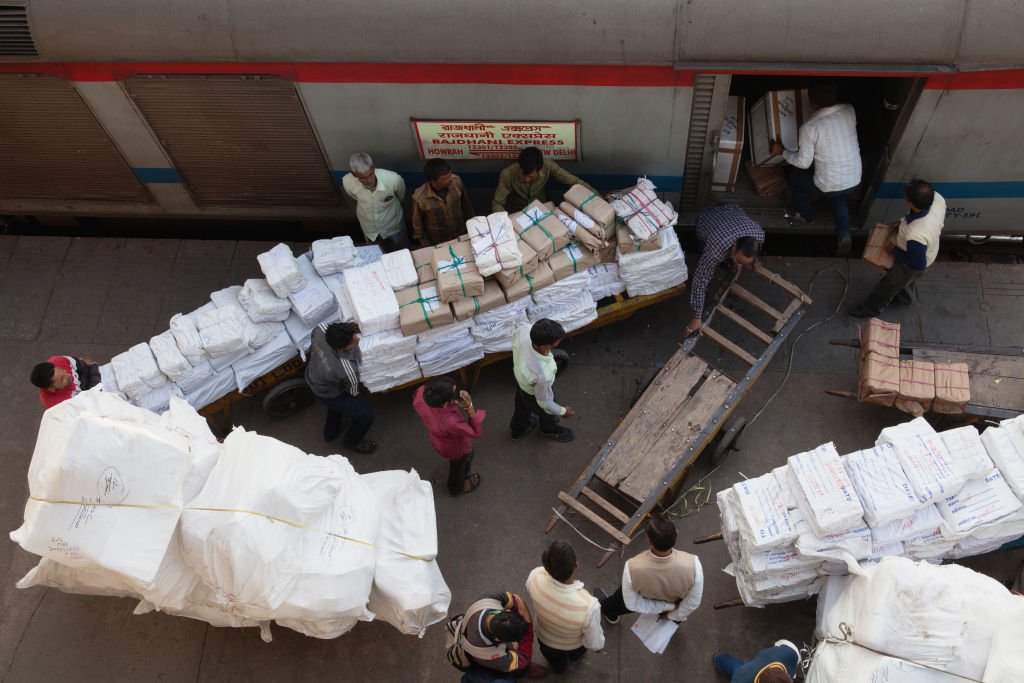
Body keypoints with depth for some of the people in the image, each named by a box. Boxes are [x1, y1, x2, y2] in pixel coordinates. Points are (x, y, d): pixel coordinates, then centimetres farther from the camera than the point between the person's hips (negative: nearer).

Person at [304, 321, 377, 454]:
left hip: (310, 376, 7)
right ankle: (352, 441, 37)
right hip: (326, 394, -6)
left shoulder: (321, 328, -34)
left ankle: (331, 432, 60)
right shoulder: (348, 372, -44)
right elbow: (353, 392, -18)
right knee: (366, 415, 6)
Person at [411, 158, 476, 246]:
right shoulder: (420, 198, -31)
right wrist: (427, 248, -5)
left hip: (462, 235, 3)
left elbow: (466, 205, -3)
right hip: (438, 244, -3)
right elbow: (417, 226, -14)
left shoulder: (456, 181, -22)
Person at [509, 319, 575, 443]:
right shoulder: (542, 376, -48)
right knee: (547, 414, 31)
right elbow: (545, 403, -27)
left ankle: (517, 430, 68)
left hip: (520, 378, 5)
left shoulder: (523, 330, -36)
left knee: (522, 407, 37)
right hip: (533, 395, -5)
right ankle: (549, 429, 66)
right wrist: (563, 411, -7)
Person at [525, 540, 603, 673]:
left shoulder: (535, 577, -38)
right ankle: (575, 656, 70)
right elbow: (594, 644, -26)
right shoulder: (589, 606, -47)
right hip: (574, 646, -2)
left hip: (544, 639, 2)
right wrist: (600, 642, -2)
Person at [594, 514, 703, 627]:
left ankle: (607, 610, 66)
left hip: (646, 601, 0)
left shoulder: (633, 567, -42)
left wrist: (665, 607, -12)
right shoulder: (692, 565, -41)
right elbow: (694, 602, -21)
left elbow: (632, 604, -23)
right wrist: (674, 616, -2)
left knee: (622, 595, 35)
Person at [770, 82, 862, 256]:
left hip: (829, 185, -4)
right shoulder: (850, 111, -7)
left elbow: (803, 163, -13)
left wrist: (782, 151, 3)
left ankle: (806, 215, 44)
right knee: (840, 197, 38)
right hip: (854, 180, 4)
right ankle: (843, 234, 21)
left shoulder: (809, 127, -23)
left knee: (796, 177, 25)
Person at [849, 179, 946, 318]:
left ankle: (872, 308, 53)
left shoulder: (916, 236, -49)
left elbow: (918, 264, -29)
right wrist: (903, 222, -8)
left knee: (888, 284, 24)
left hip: (910, 265, -7)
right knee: (907, 280, 37)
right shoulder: (937, 198, -30)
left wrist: (895, 251, -16)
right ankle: (906, 297, 68)